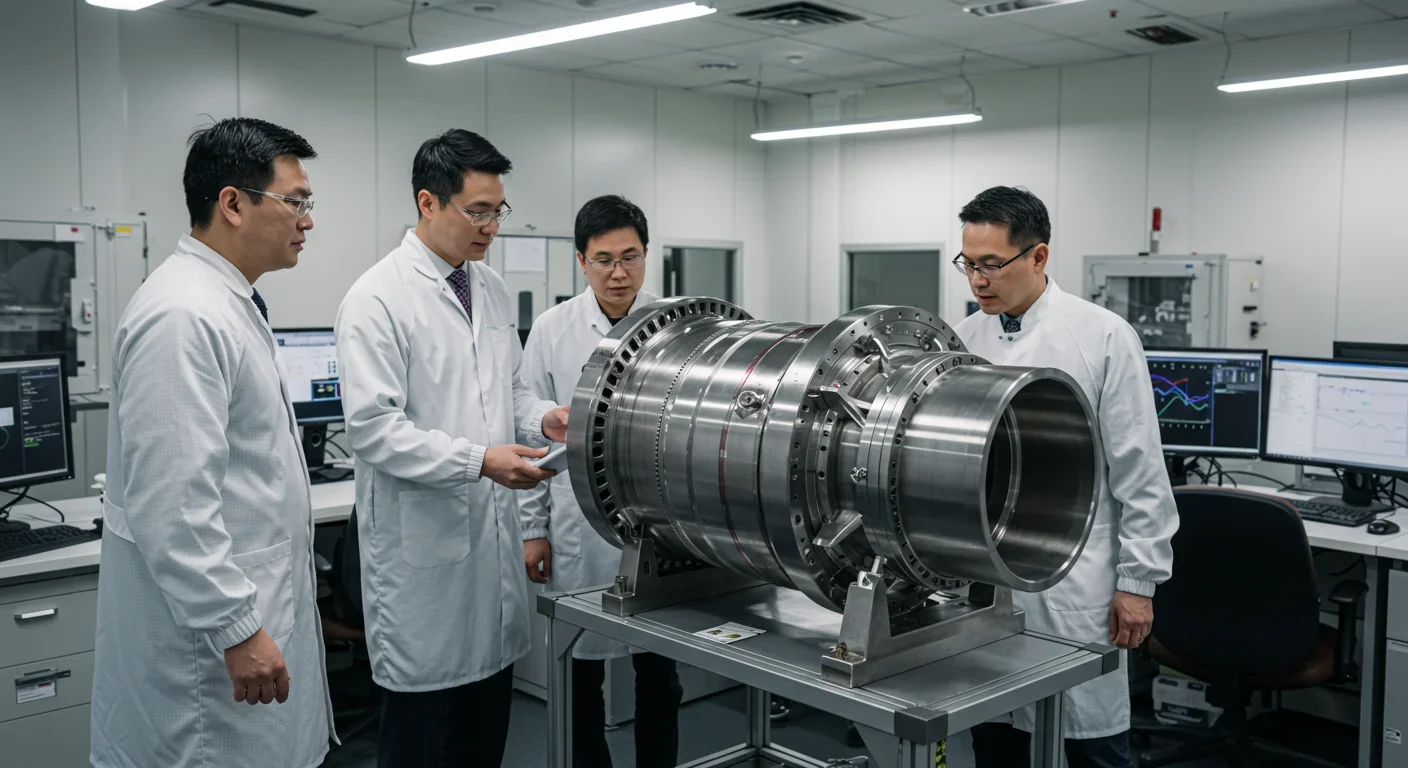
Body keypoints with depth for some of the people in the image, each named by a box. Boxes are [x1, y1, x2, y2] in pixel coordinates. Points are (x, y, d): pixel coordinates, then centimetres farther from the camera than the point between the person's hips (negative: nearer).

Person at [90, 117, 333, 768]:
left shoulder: (227, 301, 13)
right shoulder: (183, 315, -20)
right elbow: (172, 502, -25)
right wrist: (237, 629, -22)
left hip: (248, 601, 10)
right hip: (209, 619, -10)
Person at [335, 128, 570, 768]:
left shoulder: (492, 289, 11)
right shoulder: (378, 299, -13)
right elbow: (373, 427, -19)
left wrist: (542, 418, 0)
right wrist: (480, 460, -24)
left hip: (493, 536, 7)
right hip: (423, 548, -7)